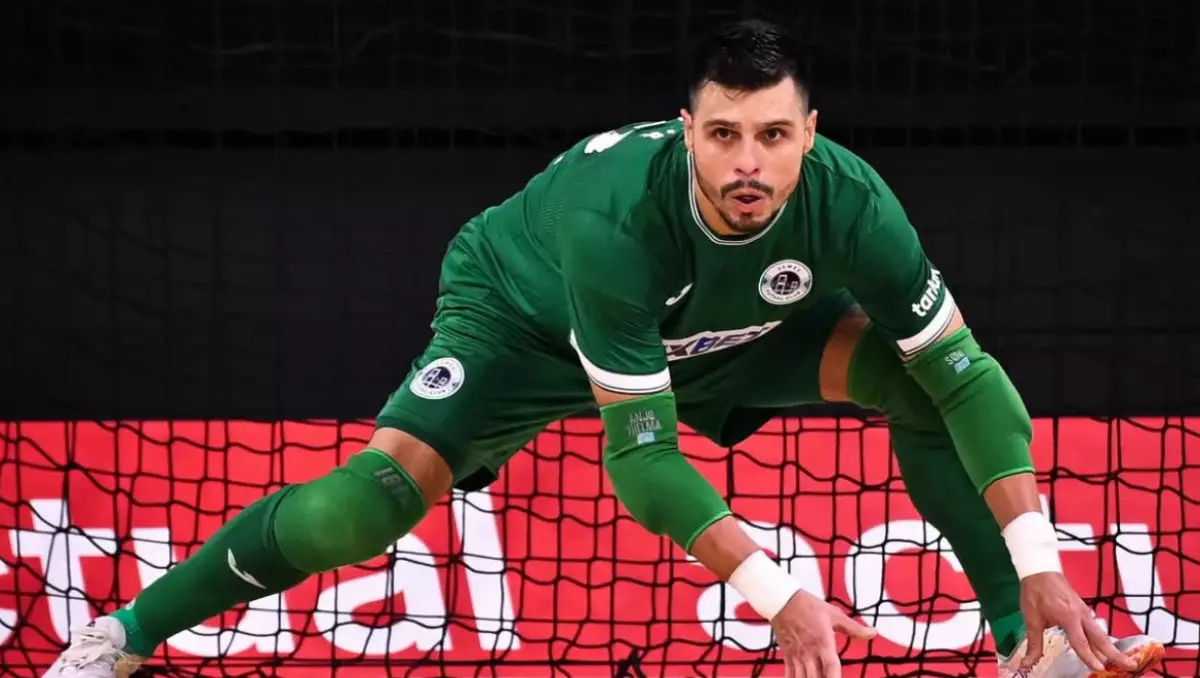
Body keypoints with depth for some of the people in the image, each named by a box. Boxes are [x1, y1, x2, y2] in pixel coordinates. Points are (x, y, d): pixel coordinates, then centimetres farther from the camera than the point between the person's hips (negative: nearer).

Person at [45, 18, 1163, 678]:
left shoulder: (847, 200, -32)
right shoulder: (614, 220, -42)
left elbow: (967, 373, -24)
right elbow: (639, 456, -38)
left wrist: (1041, 567, -29)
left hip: (726, 321, 4)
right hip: (524, 313, -4)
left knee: (914, 370, -17)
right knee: (378, 494, -26)